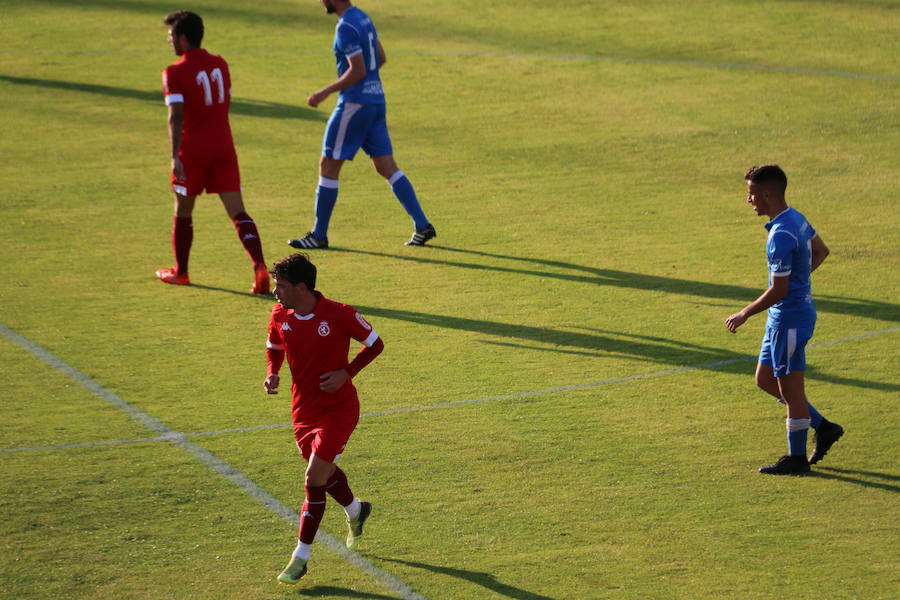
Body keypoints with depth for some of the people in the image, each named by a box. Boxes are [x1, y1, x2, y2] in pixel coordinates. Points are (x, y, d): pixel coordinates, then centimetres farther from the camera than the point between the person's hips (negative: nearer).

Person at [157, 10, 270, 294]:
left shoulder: (175, 73, -9)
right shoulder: (220, 64, 9)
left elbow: (176, 116, -19)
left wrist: (175, 157, -25)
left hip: (193, 150, -4)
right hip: (223, 146, 4)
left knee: (183, 211, 15)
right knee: (237, 212, -2)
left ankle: (180, 272, 28)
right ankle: (260, 267, -20)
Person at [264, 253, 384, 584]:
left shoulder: (339, 315, -19)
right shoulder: (280, 316, -5)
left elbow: (375, 344, -5)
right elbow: (274, 348, 15)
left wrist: (346, 373, -17)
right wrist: (272, 373, -7)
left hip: (338, 408, -6)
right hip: (303, 409, 6)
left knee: (314, 478, -13)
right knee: (325, 472, 22)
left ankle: (300, 558, -5)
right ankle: (356, 511, 55)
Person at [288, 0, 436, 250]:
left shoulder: (346, 27, -16)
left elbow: (358, 71, -20)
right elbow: (381, 58, 21)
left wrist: (325, 93, -15)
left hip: (355, 103, -9)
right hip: (376, 100, 9)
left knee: (328, 167, 0)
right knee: (387, 167, 9)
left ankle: (318, 236, 5)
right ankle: (422, 226, 4)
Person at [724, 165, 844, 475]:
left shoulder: (781, 236, -25)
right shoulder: (796, 219, 6)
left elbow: (778, 291, -24)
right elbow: (821, 251, 23)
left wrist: (744, 314, -13)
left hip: (789, 318, -10)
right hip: (782, 318, 10)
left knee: (790, 389, 2)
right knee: (765, 379, 17)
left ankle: (797, 458, 13)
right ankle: (823, 428, 25)